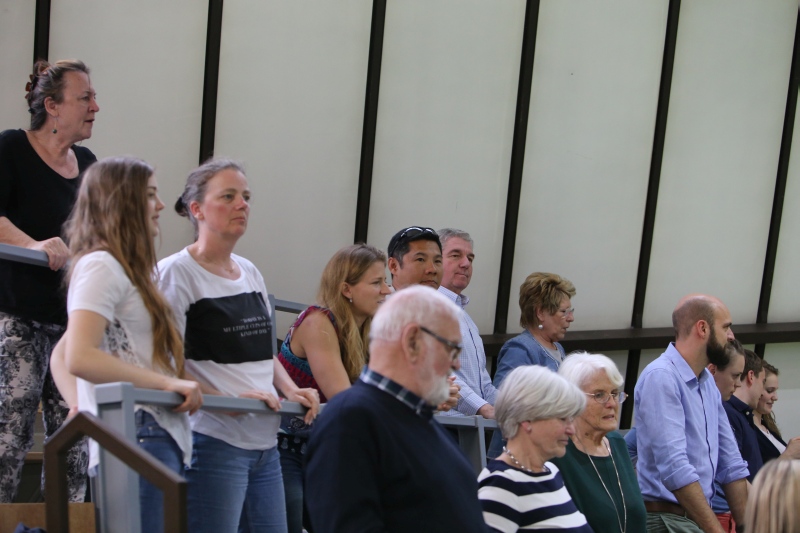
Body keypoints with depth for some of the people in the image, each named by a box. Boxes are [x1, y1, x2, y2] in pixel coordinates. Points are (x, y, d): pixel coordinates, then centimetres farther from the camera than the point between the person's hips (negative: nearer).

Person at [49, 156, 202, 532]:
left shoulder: (122, 270, 23)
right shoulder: (100, 267, -7)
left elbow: (59, 357, 28)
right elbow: (79, 358, -20)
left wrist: (80, 407, 12)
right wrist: (168, 382, -19)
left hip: (159, 436, 10)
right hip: (140, 440, -10)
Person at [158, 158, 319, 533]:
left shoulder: (251, 273, 16)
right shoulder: (176, 272, -7)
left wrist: (290, 389, 6)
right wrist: (225, 400, -23)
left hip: (265, 443, 8)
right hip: (215, 441, -7)